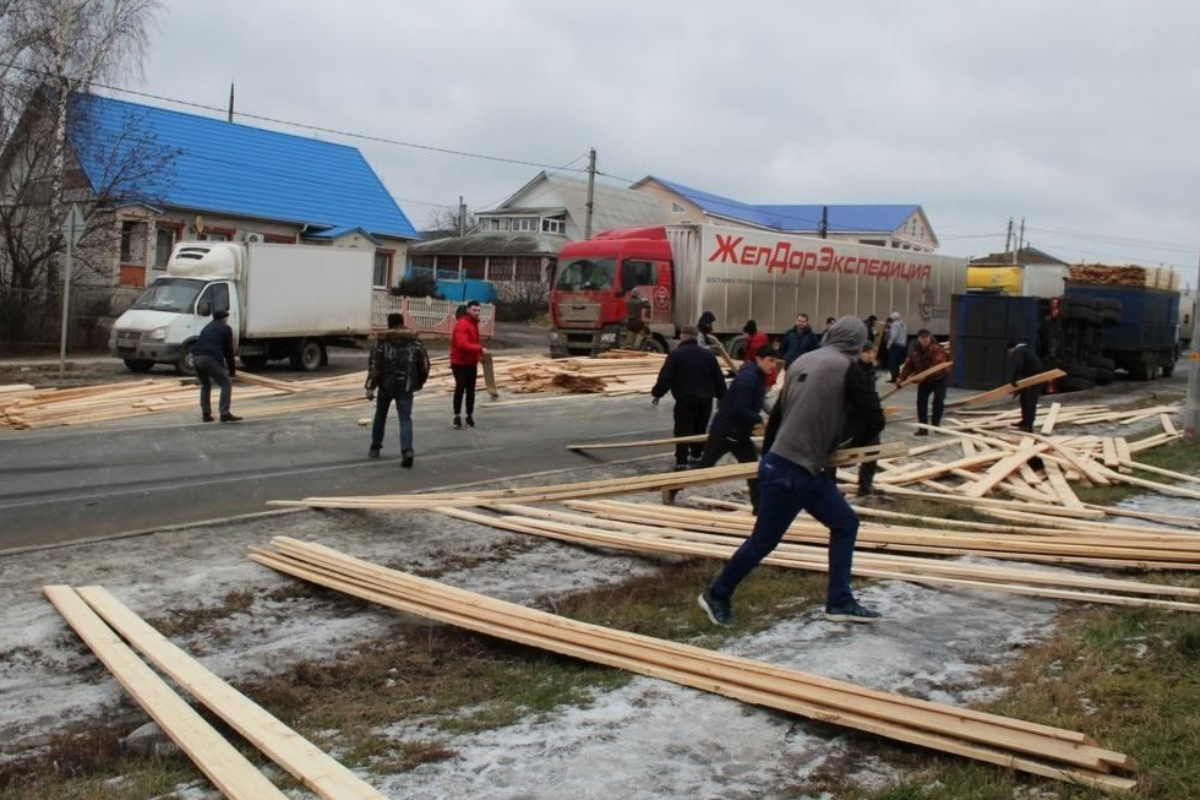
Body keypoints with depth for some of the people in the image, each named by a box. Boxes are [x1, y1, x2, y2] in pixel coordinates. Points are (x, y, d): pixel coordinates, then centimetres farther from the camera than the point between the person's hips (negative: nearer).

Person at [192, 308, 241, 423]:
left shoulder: (206, 327, 33)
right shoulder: (226, 328, 13)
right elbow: (228, 350, 12)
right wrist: (232, 369, 19)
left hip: (196, 357, 7)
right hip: (210, 359, -7)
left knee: (205, 385, 26)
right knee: (226, 383, 2)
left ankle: (206, 414, 22)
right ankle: (225, 413, -9)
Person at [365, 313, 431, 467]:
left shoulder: (382, 342, -1)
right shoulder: (415, 342, 4)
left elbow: (374, 365, -8)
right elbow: (424, 364, 4)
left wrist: (370, 387, -9)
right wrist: (419, 382, 20)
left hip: (386, 385, 0)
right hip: (405, 387, 0)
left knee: (380, 415, 21)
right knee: (405, 419, -1)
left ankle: (375, 447, 31)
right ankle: (407, 451, -21)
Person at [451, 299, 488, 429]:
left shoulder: (474, 323, 13)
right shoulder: (462, 324, -18)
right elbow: (462, 344, -31)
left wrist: (479, 353, 10)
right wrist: (480, 349, -33)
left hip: (471, 363, 9)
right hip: (460, 363, -9)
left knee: (470, 390, 10)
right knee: (460, 388, -15)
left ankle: (470, 416, 18)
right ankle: (457, 416, -8)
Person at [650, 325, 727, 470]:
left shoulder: (676, 354, -7)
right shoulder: (708, 354, 9)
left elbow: (665, 377, -10)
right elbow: (719, 378, 11)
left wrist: (657, 393, 3)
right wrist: (722, 396, 21)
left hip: (685, 399, -5)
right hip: (705, 399, 5)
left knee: (683, 431, -1)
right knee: (700, 429, 20)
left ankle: (682, 462, -6)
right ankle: (696, 456, 28)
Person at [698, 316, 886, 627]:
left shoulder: (803, 361, 9)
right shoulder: (847, 368, -11)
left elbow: (778, 412, 14)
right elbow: (874, 420, -8)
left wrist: (768, 453, 22)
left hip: (797, 469, 8)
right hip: (790, 472, -8)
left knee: (845, 523, 13)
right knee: (763, 540, 4)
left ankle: (839, 603, 18)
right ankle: (716, 596, 19)